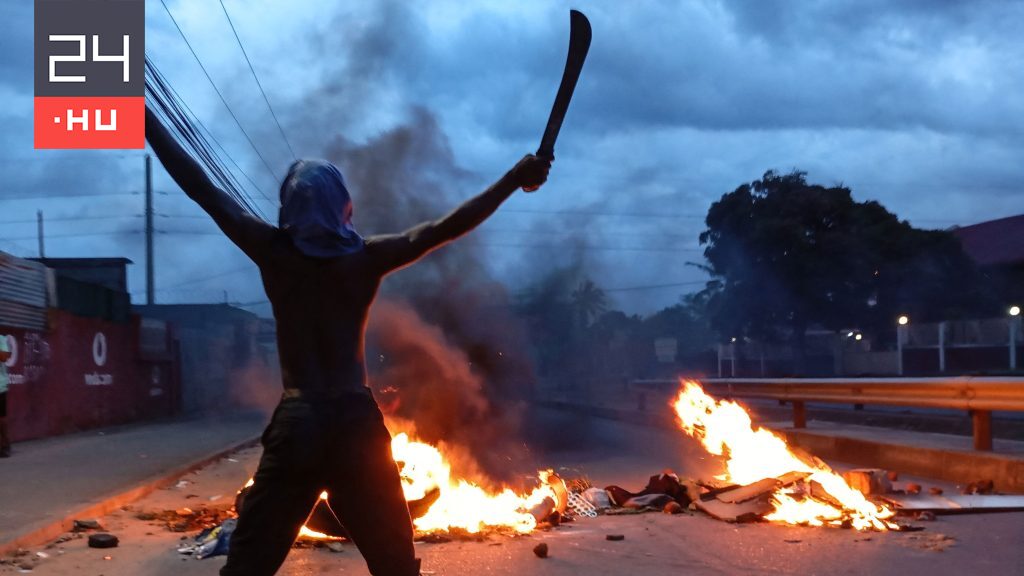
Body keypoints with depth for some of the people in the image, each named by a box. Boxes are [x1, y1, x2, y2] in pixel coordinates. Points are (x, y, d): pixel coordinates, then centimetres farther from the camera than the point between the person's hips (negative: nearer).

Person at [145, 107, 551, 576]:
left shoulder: (273, 253, -3)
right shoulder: (367, 258, -3)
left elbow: (202, 190, 3)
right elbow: (445, 228, -6)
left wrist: (144, 116, 11)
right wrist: (513, 180, -2)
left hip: (296, 425, 0)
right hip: (357, 424, 0)